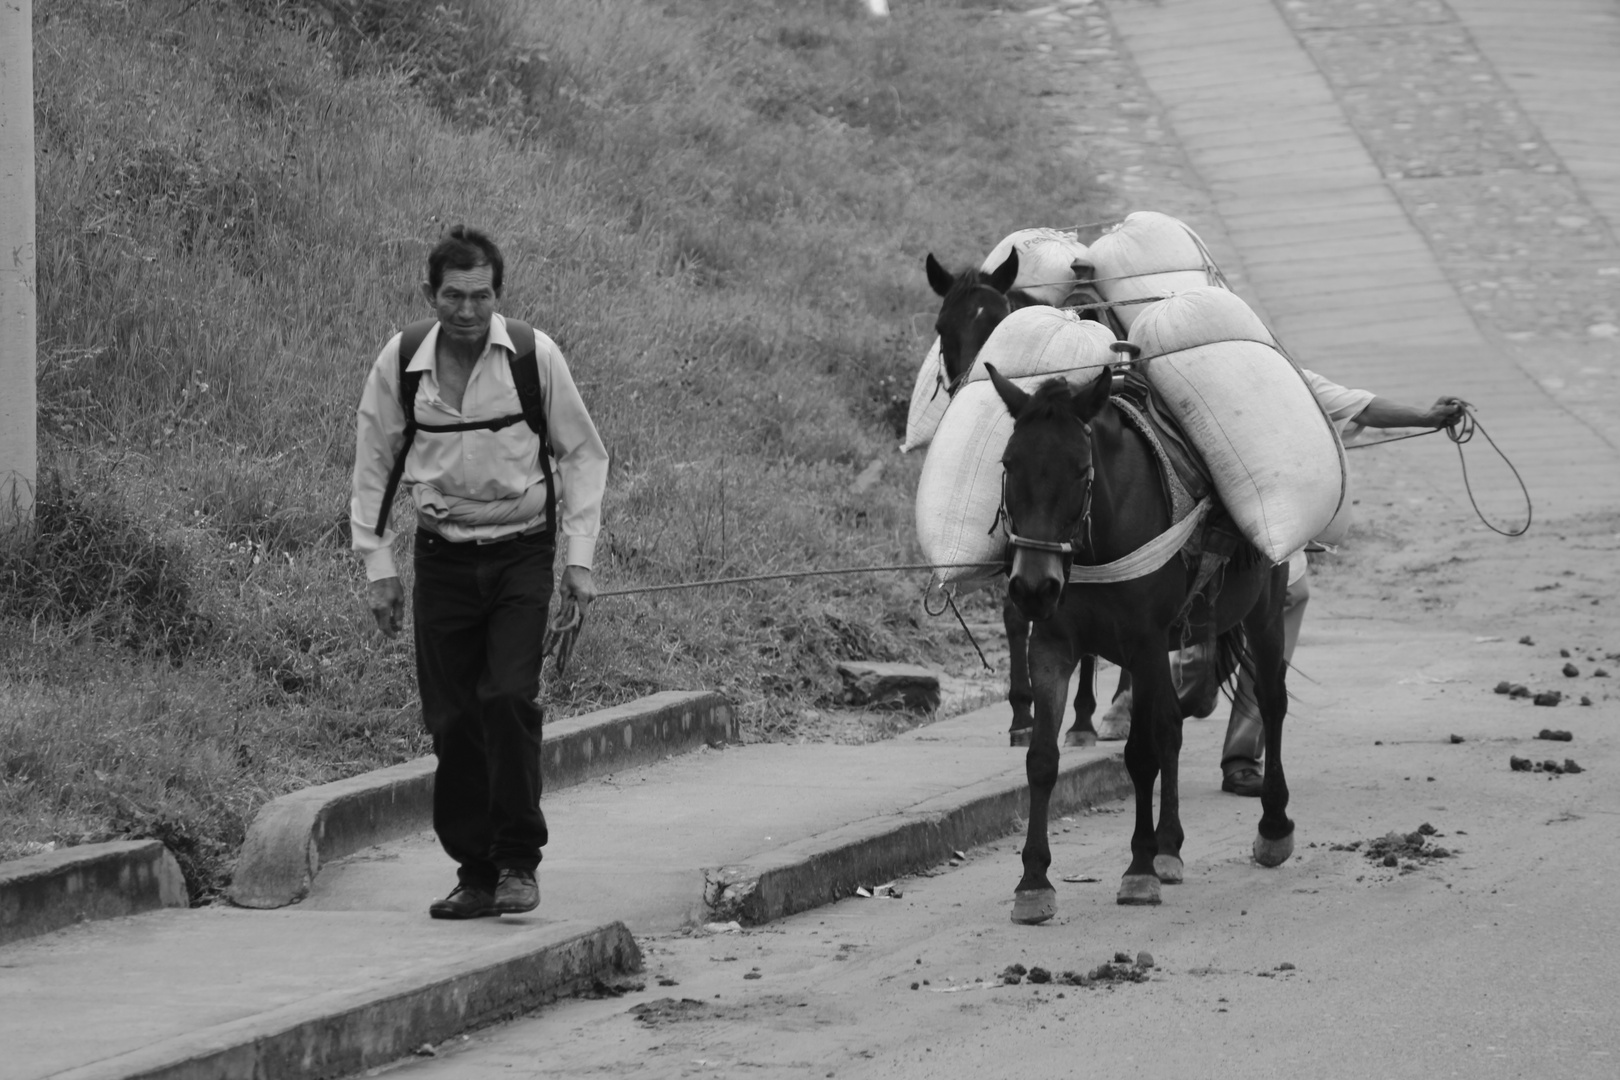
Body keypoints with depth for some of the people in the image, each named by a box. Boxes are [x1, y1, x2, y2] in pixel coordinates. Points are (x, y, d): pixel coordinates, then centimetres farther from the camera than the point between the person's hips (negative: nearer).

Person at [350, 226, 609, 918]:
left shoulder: (533, 356, -8)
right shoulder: (401, 362, -4)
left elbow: (582, 454, 2)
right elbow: (373, 465, 8)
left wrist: (579, 557, -2)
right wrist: (377, 565, 4)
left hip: (521, 552, -2)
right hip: (443, 556, 2)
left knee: (509, 699, -17)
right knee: (451, 719, -1)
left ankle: (517, 864, -6)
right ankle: (474, 872, 10)